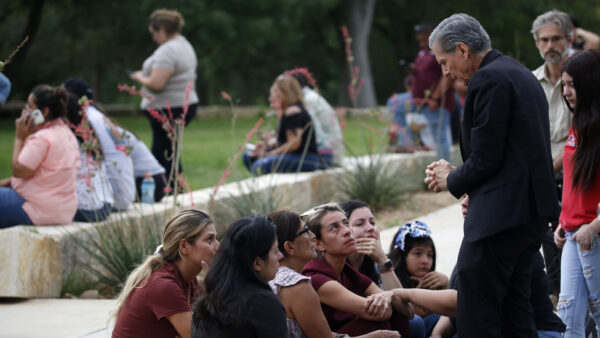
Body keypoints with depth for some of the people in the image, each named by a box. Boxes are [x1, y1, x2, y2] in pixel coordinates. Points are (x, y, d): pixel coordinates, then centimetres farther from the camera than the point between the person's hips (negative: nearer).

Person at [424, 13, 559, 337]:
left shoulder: (489, 80, -13)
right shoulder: (520, 74, 19)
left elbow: (485, 158, -16)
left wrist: (452, 181, 2)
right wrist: (456, 174, 14)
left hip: (502, 213, -11)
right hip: (531, 209, 11)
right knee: (514, 306, 14)